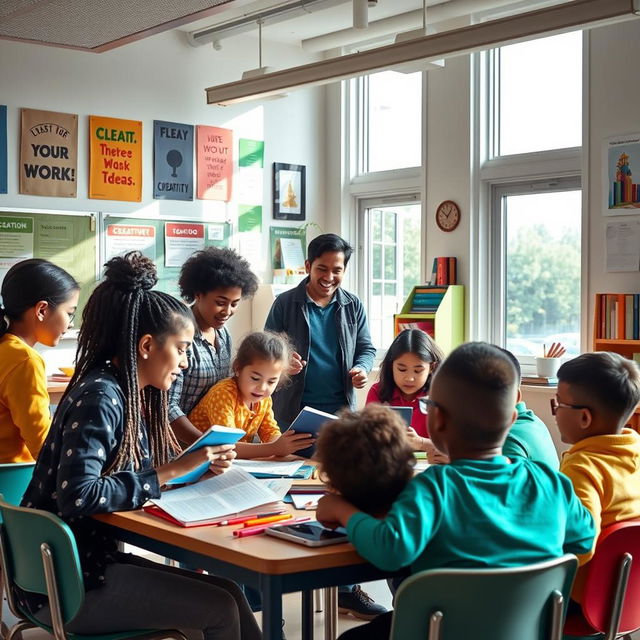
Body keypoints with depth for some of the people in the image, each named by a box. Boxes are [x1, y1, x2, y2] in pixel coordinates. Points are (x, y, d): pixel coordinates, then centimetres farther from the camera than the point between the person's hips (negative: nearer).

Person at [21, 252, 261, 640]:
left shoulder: (131, 394, 7)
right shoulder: (99, 399, -20)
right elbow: (77, 497, -29)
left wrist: (199, 466, -2)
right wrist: (168, 473, -24)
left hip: (91, 559, 8)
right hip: (65, 584, -8)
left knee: (228, 592, 2)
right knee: (221, 607, -8)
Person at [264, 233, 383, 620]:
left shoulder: (353, 306, 7)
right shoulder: (285, 304, -1)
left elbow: (367, 348, 12)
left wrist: (362, 368, -10)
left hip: (341, 414, 2)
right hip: (295, 417, -2)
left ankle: (346, 585, 8)